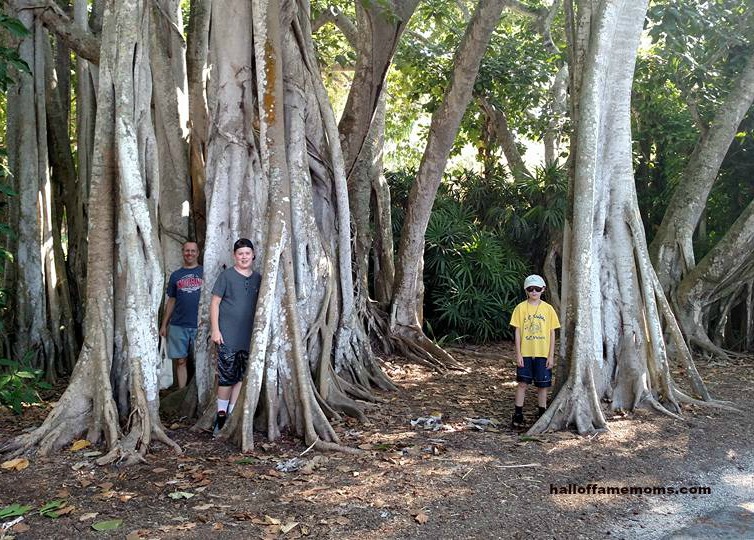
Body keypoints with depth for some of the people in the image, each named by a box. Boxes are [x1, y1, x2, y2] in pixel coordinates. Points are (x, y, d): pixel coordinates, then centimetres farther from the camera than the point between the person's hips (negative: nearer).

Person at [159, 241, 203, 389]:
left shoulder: (205, 272, 4)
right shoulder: (175, 275, 12)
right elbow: (171, 301, 15)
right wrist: (164, 324, 10)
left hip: (200, 325, -2)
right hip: (178, 325, 2)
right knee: (180, 361, 5)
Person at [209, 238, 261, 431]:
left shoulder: (257, 278, 9)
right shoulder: (227, 275, -3)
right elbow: (215, 302, -3)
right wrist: (215, 329, -9)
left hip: (249, 337, 4)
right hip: (228, 336, -4)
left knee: (240, 377, 8)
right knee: (227, 376, -4)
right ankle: (221, 414, 11)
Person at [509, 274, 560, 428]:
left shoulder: (548, 309, 1)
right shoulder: (521, 308, -1)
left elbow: (552, 333, 4)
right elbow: (517, 331, 0)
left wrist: (551, 356, 0)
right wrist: (518, 354, -5)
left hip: (543, 354, 1)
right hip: (525, 353, -1)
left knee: (542, 385, 7)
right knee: (522, 383, 1)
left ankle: (542, 415, 21)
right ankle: (518, 415, 10)